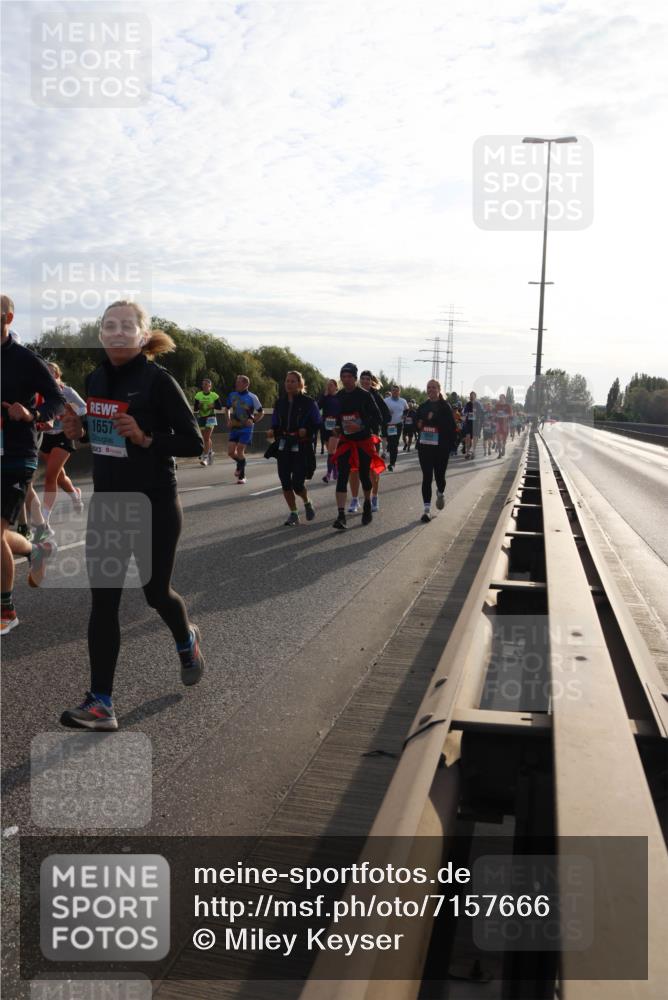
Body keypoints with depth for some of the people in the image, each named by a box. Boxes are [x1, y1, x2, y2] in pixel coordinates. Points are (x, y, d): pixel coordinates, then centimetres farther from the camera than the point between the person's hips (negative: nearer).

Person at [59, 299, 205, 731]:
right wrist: (77, 430, -1)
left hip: (154, 505, -5)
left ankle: (187, 639, 46)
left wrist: (146, 439, -26)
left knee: (156, 591, 11)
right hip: (106, 503, 5)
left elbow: (193, 443, -12)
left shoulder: (158, 380, -12)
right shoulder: (95, 379, 6)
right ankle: (101, 703, 4)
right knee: (102, 601, -1)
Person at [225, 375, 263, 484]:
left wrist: (253, 421, -13)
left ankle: (242, 476, 4)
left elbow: (260, 413, 1)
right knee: (231, 451, -3)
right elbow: (228, 408, 21)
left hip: (246, 428, -4)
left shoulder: (252, 397, -8)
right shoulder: (232, 395, 4)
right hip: (234, 427, 4)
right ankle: (240, 464, 30)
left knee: (240, 450, -11)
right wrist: (229, 420, 7)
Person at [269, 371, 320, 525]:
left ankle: (307, 503, 23)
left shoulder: (309, 402, -3)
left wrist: (306, 431, -17)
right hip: (283, 447, 5)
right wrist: (276, 433, 2)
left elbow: (317, 424, -1)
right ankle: (293, 513, 15)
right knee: (285, 482, 1)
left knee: (297, 484, -9)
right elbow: (274, 423, 20)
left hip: (302, 448, -5)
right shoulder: (280, 402, 10)